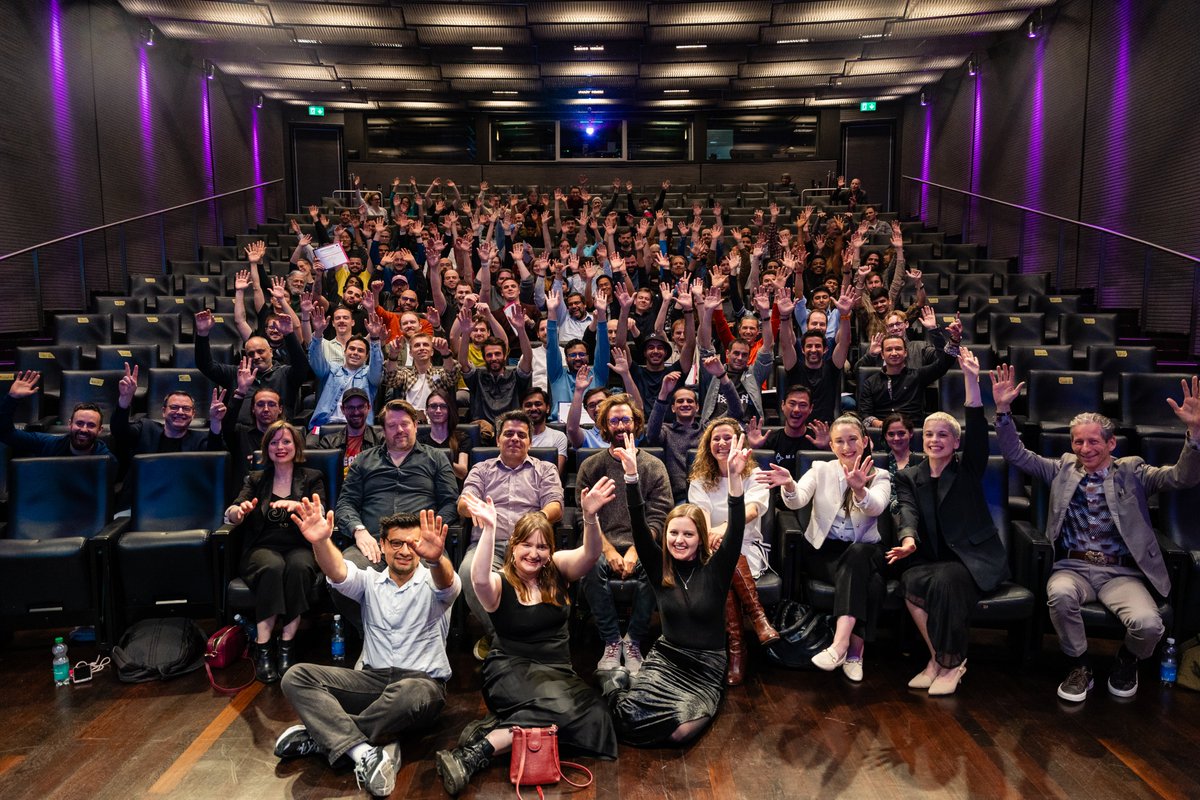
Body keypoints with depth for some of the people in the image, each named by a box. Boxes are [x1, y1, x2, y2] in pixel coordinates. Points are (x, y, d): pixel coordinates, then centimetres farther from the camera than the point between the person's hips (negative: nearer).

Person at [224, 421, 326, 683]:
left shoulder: (312, 478, 16)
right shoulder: (256, 479, 21)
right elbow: (230, 514, 7)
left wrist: (299, 506, -24)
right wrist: (239, 511, -19)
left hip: (299, 546, 0)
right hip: (263, 548, 1)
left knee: (299, 566, -36)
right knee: (273, 567, -35)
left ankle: (286, 646, -28)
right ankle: (262, 648, -30)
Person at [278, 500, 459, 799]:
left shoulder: (432, 582, 1)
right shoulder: (370, 581, 10)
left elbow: (447, 584, -25)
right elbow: (339, 573, -12)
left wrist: (435, 559, -51)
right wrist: (321, 541, -36)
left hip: (423, 682, -4)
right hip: (373, 679, 4)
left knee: (410, 693, -40)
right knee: (297, 677, -16)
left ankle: (325, 736, -17)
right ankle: (364, 752, -32)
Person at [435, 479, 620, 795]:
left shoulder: (557, 571, 5)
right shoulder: (500, 583, -5)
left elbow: (590, 555, -14)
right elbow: (479, 579, -29)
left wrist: (590, 516, -32)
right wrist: (489, 529, -40)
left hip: (557, 671, 5)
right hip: (511, 669, -5)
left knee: (589, 712, -27)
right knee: (561, 707, -34)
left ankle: (493, 731, -20)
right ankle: (475, 754, -29)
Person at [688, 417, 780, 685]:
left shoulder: (754, 475, 5)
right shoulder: (699, 481, 10)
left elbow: (753, 508, -16)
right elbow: (701, 513, -10)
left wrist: (726, 527, -39)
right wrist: (709, 533, -36)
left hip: (748, 549, -1)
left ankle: (736, 649, -31)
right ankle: (758, 618, -31)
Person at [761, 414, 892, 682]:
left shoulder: (879, 477, 5)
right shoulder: (820, 470, 7)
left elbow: (876, 507, -20)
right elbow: (797, 501, -14)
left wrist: (859, 490, -44)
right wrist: (789, 485, -39)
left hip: (864, 552, 0)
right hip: (823, 552, 0)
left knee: (858, 555, -36)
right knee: (866, 582, -31)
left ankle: (841, 642, -37)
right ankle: (855, 649, -26)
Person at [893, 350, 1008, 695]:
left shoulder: (968, 469, 6)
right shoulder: (909, 476, 12)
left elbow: (978, 429, -10)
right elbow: (907, 511, -7)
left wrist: (971, 379, -23)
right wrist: (909, 539, -31)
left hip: (975, 558, -2)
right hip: (931, 558, 2)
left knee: (945, 580, -34)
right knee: (913, 581, -32)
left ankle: (949, 663, -14)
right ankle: (938, 659, -14)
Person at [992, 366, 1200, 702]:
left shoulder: (1132, 472, 8)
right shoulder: (1063, 469, 12)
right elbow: (1016, 455, 6)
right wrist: (1004, 409, -8)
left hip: (1121, 572, 0)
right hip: (1073, 567, 0)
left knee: (1148, 624, -28)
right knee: (1060, 594, -34)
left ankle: (1126, 662, 11)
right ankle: (1080, 666, -6)